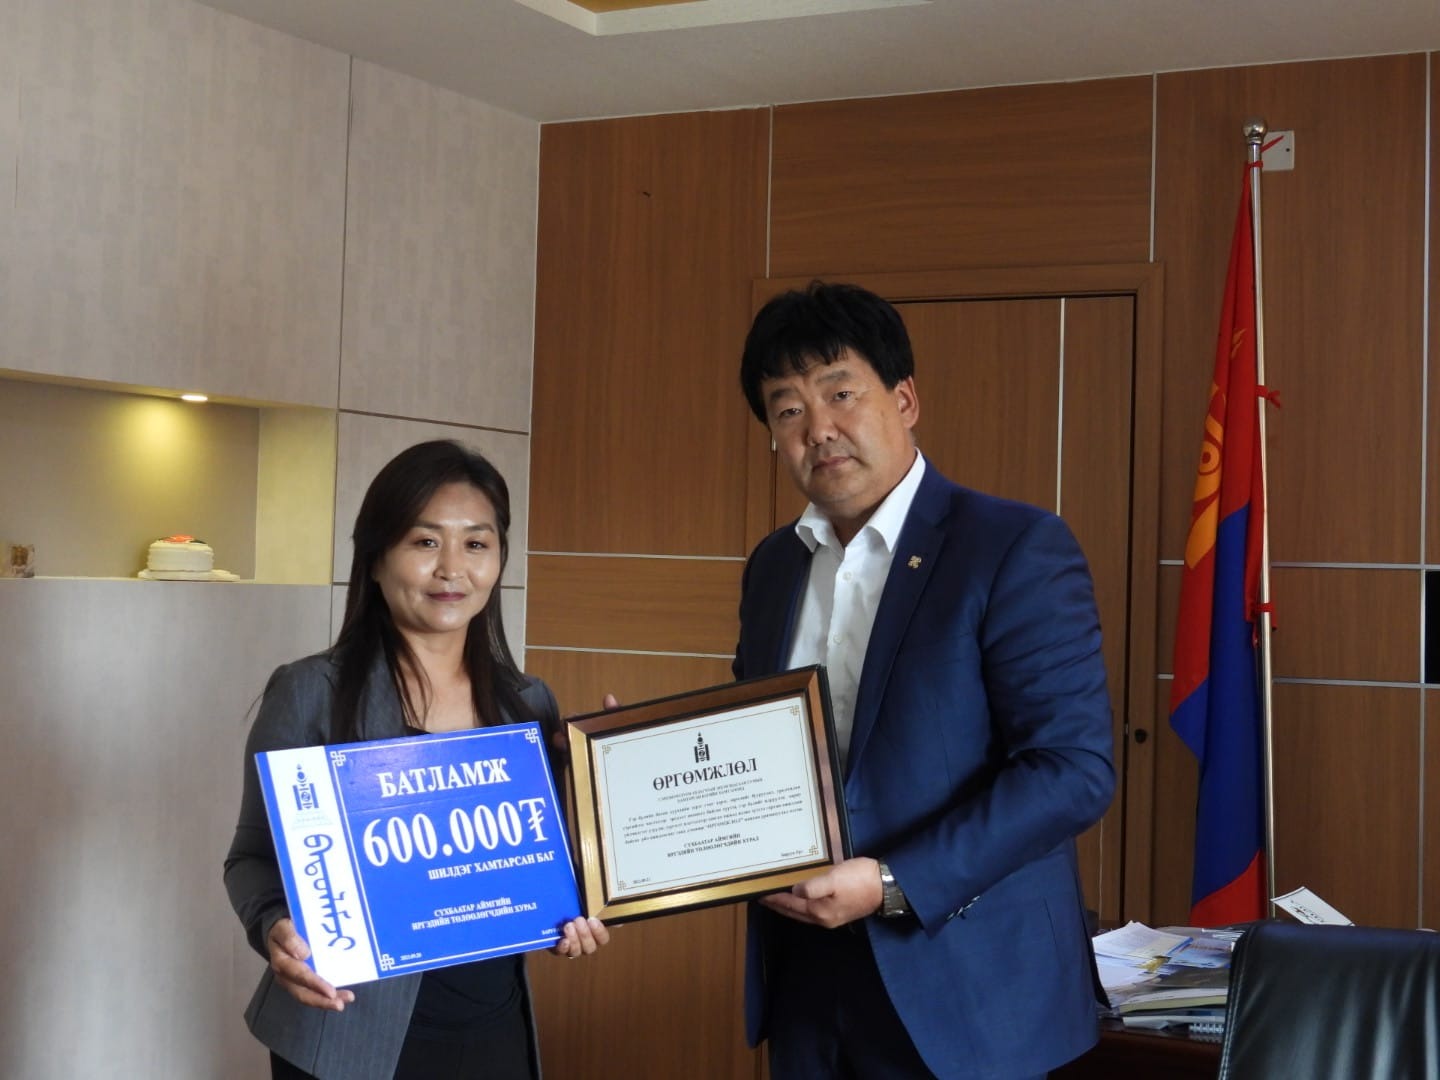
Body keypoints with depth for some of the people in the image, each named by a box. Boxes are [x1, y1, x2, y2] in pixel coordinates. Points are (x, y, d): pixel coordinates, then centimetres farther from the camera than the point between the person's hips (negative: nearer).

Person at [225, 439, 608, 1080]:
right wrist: (274, 929, -21)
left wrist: (577, 918, -4)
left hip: (495, 1027, 4)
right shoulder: (311, 694, -7)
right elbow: (255, 856, -2)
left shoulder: (531, 705, 6)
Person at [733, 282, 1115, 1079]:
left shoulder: (1017, 549, -11)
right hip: (805, 984, 6)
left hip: (958, 992, -5)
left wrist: (892, 885, -21)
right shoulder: (772, 566, 10)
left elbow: (1076, 768, -17)